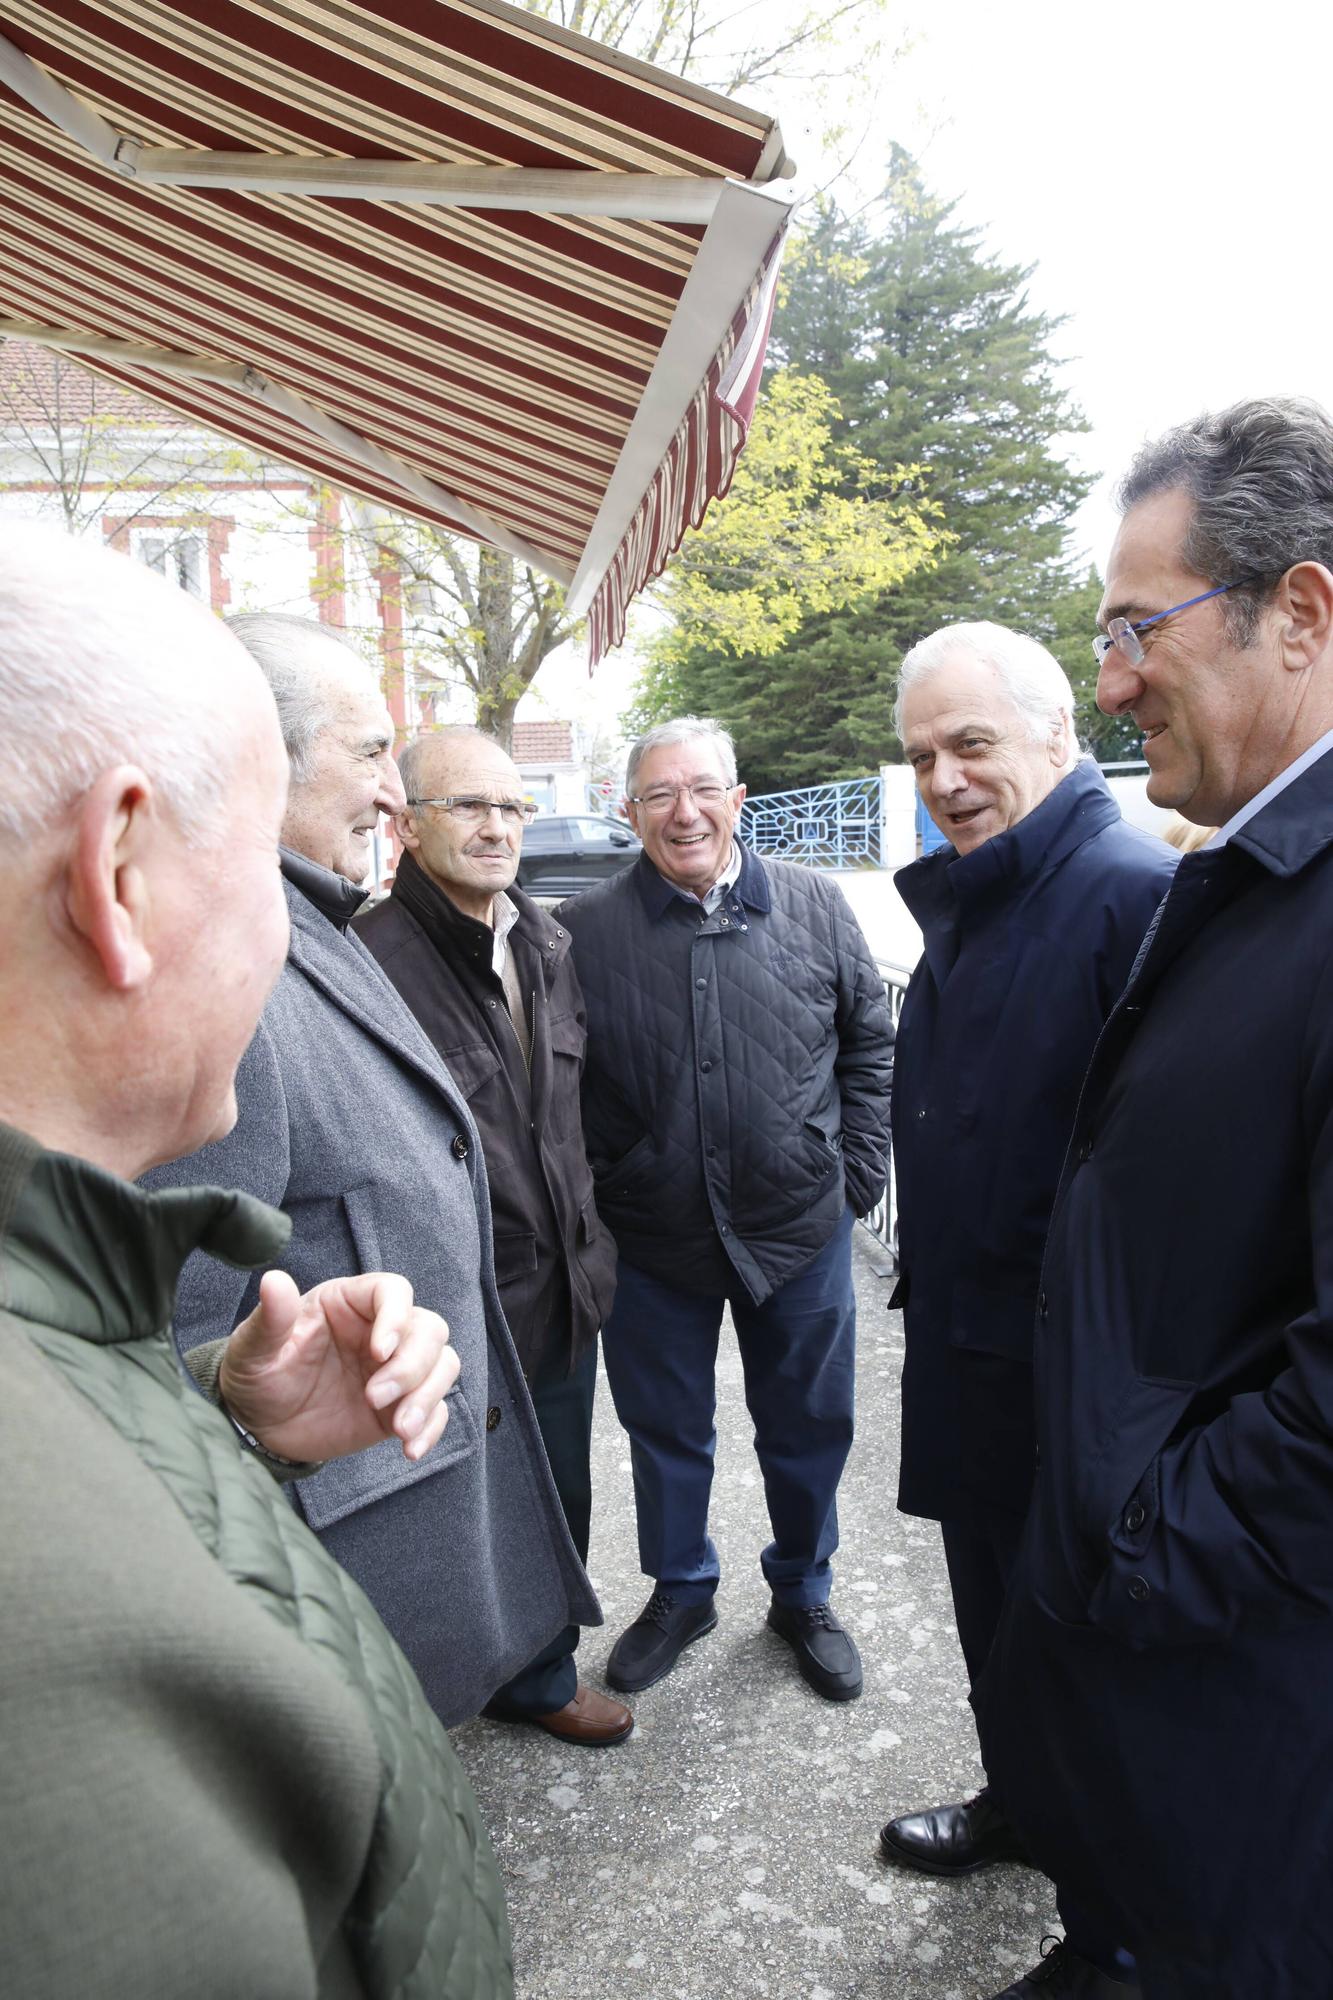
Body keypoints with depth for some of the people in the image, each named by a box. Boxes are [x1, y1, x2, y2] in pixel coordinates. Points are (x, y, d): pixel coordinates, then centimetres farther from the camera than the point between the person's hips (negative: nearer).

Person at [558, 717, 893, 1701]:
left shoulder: (814, 905, -2)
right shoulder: (586, 930, -6)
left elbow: (871, 1041, 6)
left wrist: (858, 1171, 1)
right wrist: (587, 1203, -3)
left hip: (800, 1227, 1)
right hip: (650, 1240, 0)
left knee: (810, 1426, 17)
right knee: (665, 1430, 17)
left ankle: (803, 1593, 43)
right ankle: (679, 1593, 43)